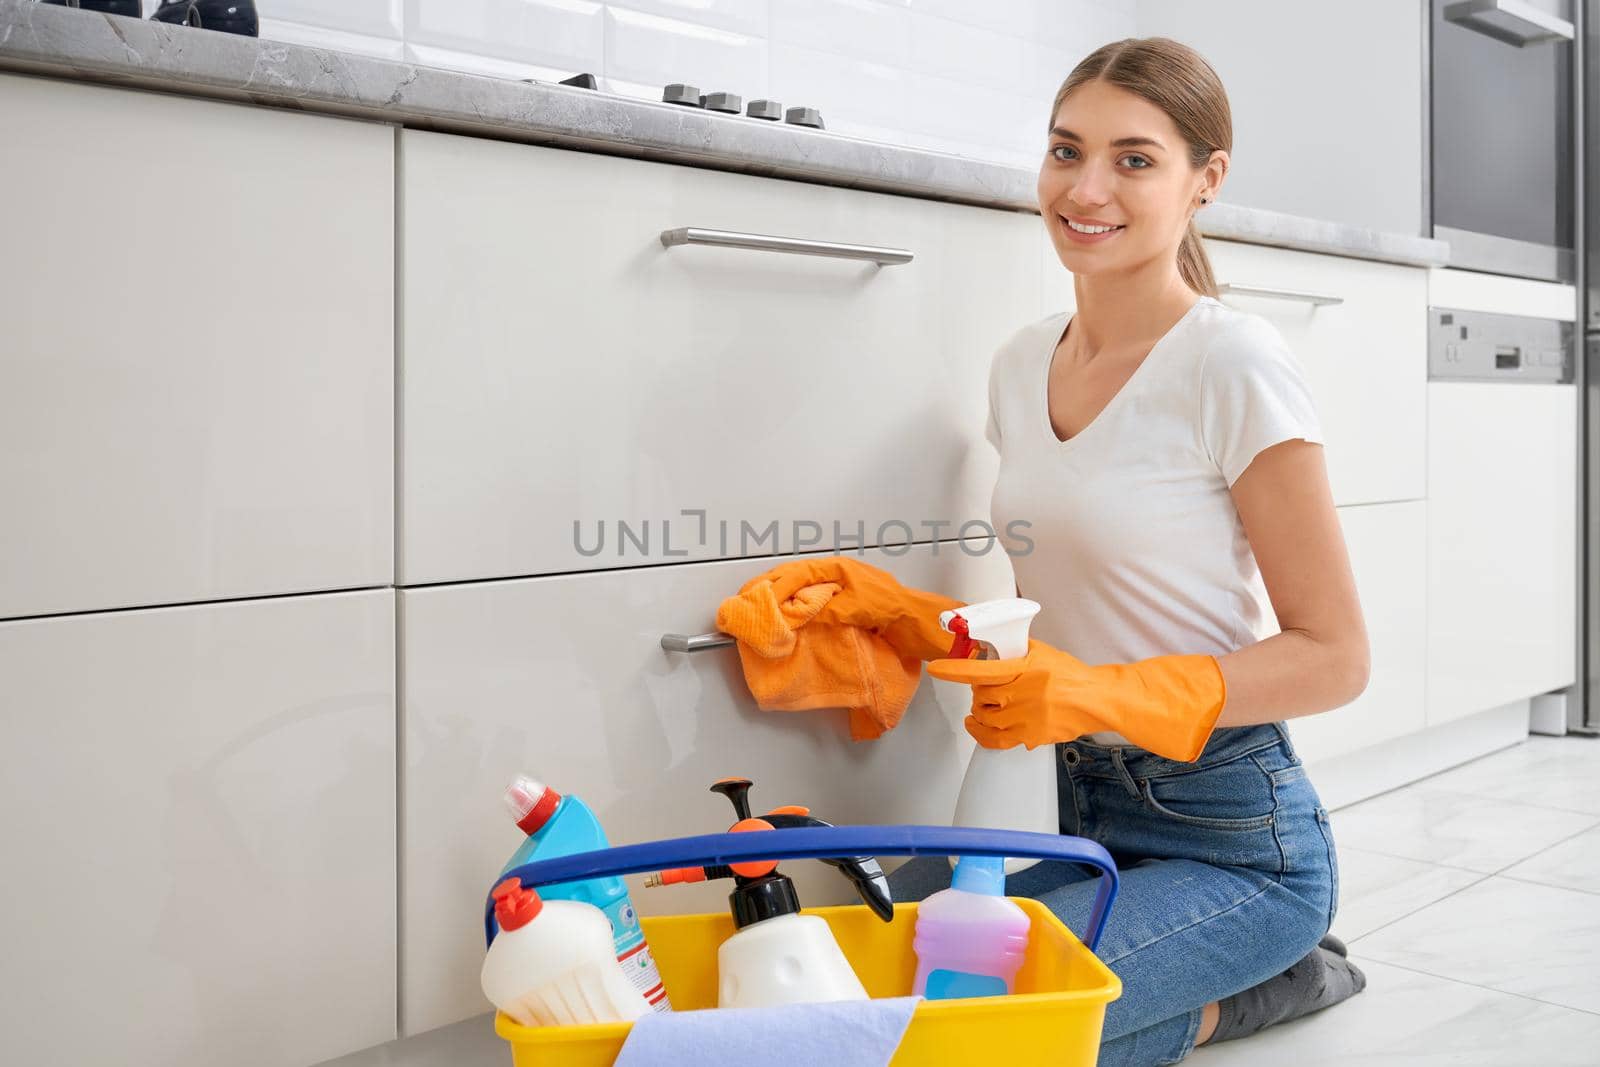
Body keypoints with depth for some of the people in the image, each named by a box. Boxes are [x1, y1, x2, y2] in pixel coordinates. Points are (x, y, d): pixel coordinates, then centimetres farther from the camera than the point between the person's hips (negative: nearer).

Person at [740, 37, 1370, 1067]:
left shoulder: (1232, 362, -15)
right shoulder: (1025, 363, 6)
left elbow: (1332, 655, -12)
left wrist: (1097, 696, -24)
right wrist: (897, 608, -3)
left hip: (1234, 838, -7)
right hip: (1083, 805, 7)